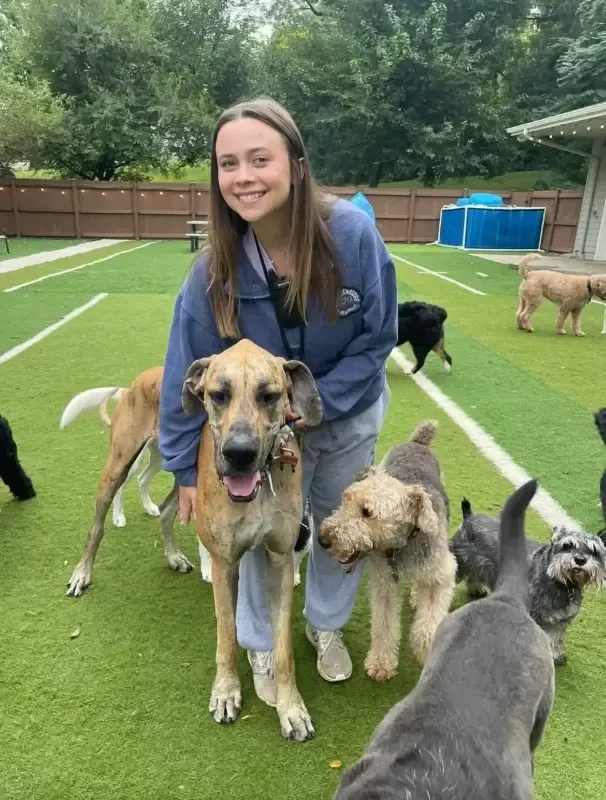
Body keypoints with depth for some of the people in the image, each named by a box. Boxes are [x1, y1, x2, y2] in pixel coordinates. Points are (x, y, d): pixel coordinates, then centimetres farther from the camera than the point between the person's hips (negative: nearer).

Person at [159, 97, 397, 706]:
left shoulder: (352, 232, -28)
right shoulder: (215, 270, -24)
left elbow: (378, 337, -16)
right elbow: (189, 375, -14)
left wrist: (318, 400, -23)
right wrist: (186, 468, -9)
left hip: (351, 415, 1)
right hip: (265, 425, 0)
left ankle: (326, 625, 48)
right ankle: (260, 645, 40)